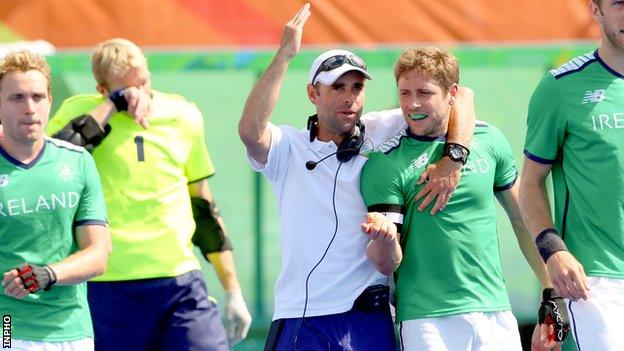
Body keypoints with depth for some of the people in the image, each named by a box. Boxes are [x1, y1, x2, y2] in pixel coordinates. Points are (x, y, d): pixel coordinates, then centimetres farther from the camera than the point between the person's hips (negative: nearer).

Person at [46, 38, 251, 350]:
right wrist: (113, 106, -16)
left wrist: (232, 290, 18)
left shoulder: (183, 115, 10)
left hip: (182, 285, 3)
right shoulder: (79, 111, -1)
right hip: (109, 289, -3)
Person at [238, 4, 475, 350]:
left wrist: (452, 161, -11)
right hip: (299, 318, -1)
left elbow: (458, 98, 7)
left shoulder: (381, 134, 9)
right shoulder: (288, 147, 7)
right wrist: (285, 53, -14)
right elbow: (250, 131, -16)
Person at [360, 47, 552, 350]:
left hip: (495, 313, 3)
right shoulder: (385, 163, -4)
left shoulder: (489, 140, 7)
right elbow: (385, 262, -7)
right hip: (426, 321, -3)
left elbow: (522, 220, 16)